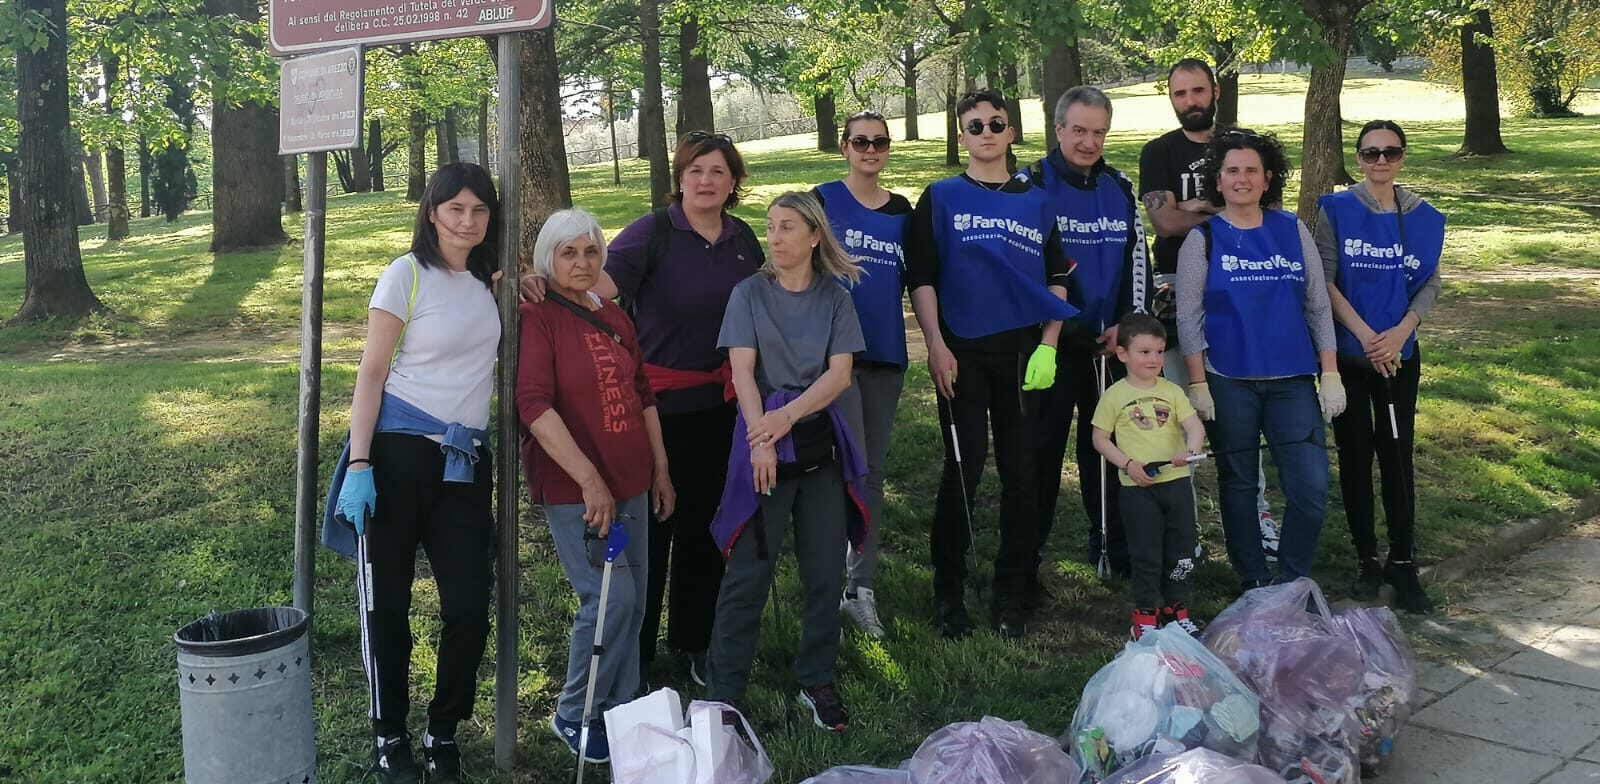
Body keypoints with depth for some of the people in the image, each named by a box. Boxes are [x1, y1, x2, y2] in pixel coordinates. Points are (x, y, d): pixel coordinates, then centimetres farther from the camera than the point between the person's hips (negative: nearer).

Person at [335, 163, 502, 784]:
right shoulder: (407, 274, -4)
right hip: (403, 451, -4)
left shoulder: (487, 279, 10)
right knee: (390, 600, 4)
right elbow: (372, 371, -6)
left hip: (468, 459, 4)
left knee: (469, 605, 0)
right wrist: (359, 464, -14)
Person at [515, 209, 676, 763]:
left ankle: (621, 710, 25)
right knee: (610, 598, -12)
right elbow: (535, 406, -20)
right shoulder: (537, 319, -10)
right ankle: (574, 716, 8)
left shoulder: (615, 319, 12)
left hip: (630, 484, 7)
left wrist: (660, 469, 16)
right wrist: (590, 480, -25)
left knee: (633, 602, 10)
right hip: (573, 489, -7)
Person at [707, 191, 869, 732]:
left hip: (821, 444, 2)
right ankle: (724, 694, 7)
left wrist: (788, 415, -19)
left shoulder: (834, 300, 5)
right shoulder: (750, 294, 2)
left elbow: (839, 373, -4)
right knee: (748, 573, -2)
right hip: (763, 441, -2)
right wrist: (761, 440, -19)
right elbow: (742, 370, -7)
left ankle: (816, 681, 21)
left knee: (825, 571, 5)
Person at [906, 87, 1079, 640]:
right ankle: (948, 590, 8)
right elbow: (921, 278, 1)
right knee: (964, 469, -4)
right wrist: (936, 346, -9)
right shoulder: (940, 199, 7)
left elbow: (1057, 280, 12)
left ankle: (1011, 593, 14)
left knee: (1022, 472, 4)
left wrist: (1048, 346, -1)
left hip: (1025, 351, 2)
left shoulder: (1036, 202, 13)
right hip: (962, 351, -2)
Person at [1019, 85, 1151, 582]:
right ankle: (1027, 553, 10)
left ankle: (1112, 542, 24)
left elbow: (1137, 260, 10)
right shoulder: (1032, 185, -3)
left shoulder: (1121, 189, 10)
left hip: (1112, 341, 4)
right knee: (1043, 444, 0)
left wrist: (1127, 324, -2)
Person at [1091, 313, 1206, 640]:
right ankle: (1145, 615, 15)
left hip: (1176, 481, 3)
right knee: (1146, 553, 3)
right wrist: (1128, 464, -12)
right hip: (1137, 487, -3)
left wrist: (1190, 450, -26)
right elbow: (1100, 439, 0)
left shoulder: (1172, 391, 4)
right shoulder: (1115, 396, -2)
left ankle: (1177, 609, 27)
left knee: (1181, 549, 11)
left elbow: (1195, 427, -4)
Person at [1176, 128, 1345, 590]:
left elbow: (1318, 306, 8)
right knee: (1237, 484, 7)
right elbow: (1188, 317, -2)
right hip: (1229, 382, -2)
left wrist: (1330, 373, 3)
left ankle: (1293, 582, 11)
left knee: (1312, 483, -7)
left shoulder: (1293, 230, 7)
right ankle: (1253, 584, 22)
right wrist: (1198, 383, -7)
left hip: (1292, 380, 2)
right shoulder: (1203, 238, 1)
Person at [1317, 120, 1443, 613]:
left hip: (1399, 355, 1)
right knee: (1355, 456, 4)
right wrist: (1365, 335, -15)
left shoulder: (1425, 219, 6)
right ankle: (1366, 559, 15)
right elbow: (1325, 281, -7)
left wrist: (1400, 332, -13)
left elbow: (1429, 284, 5)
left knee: (1397, 456, -1)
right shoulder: (1336, 210, -2)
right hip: (1346, 354, -1)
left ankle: (1403, 563, 8)